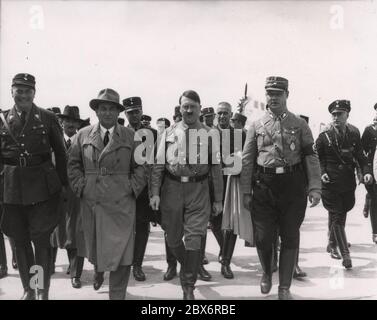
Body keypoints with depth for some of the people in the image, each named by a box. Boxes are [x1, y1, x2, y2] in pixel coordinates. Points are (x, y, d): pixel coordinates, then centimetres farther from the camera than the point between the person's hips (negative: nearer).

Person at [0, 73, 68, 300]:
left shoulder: (47, 118, 0)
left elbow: (61, 153, 2)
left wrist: (63, 183, -1)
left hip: (42, 186, -3)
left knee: (41, 239, 0)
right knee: (20, 241, 12)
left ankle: (43, 291, 14)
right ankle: (28, 289, 28)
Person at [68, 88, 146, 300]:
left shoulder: (131, 136, 3)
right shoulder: (83, 135, 8)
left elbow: (140, 166, 3)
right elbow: (73, 164, 10)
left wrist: (132, 188, -7)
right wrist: (80, 186, -1)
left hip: (121, 203, -2)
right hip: (90, 201, 2)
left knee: (120, 250, -3)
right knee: (94, 243, 17)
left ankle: (117, 295, 11)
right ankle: (99, 272, 48)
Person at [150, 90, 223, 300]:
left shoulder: (209, 134, 3)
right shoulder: (170, 133, 7)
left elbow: (216, 168, 4)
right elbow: (159, 164, 5)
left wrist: (218, 199, 3)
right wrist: (155, 193, -4)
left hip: (198, 189, -2)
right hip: (172, 187, 2)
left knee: (194, 239, -3)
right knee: (173, 239, 11)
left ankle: (189, 286, 15)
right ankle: (188, 267, 41)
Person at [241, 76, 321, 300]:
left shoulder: (300, 124, 3)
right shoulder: (257, 126, 6)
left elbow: (311, 157, 0)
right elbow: (247, 160, 6)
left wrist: (315, 188, -9)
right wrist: (246, 192, 1)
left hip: (293, 186, 0)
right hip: (264, 186, 1)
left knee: (290, 238, 6)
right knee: (263, 237, 5)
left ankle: (285, 288, 22)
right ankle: (267, 273, 36)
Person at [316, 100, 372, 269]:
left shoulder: (354, 133, 2)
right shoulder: (324, 135, -6)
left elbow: (360, 155, 6)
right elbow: (318, 158, 1)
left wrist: (366, 171, -9)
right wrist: (322, 172, -14)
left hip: (348, 182, 3)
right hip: (330, 182, -3)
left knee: (341, 215, 14)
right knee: (336, 217, -3)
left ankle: (332, 244, 36)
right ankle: (345, 254, 2)